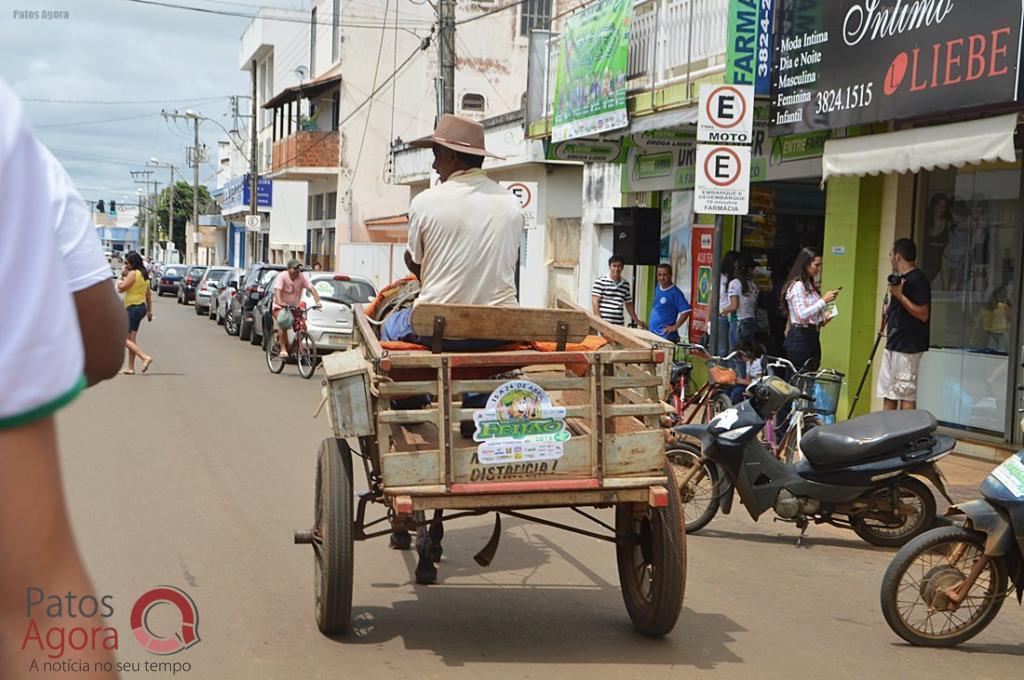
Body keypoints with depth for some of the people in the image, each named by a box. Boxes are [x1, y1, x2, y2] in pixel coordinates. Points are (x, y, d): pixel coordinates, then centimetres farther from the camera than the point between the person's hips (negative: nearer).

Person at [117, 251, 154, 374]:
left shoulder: (133, 273, -15)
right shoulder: (144, 274, 13)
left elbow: (121, 289, -15)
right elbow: (148, 295, 17)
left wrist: (122, 275, -2)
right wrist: (149, 311, 21)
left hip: (133, 308, -9)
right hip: (141, 307, 9)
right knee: (131, 339, 12)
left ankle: (145, 357, -18)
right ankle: (131, 368, 13)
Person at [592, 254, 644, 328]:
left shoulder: (626, 284, 13)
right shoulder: (600, 281, -3)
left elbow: (629, 304, 22)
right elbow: (595, 302, -6)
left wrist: (637, 321, 20)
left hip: (619, 325, 5)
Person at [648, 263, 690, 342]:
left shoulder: (675, 293, -12)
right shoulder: (658, 289, 12)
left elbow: (686, 311, -18)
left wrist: (675, 327, -15)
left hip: (667, 336, -8)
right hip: (652, 333, 8)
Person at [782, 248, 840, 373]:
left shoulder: (811, 285, 15)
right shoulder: (796, 286, -11)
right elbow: (802, 315, -20)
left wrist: (822, 320, 5)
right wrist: (823, 300, -19)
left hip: (812, 336, 9)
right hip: (799, 337, -9)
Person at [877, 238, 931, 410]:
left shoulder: (917, 279, -14)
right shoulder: (901, 278, 16)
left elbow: (923, 314, -20)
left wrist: (900, 296, -23)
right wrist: (889, 312, 11)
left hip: (908, 348, -10)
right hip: (893, 345, 10)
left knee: (906, 395, -7)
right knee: (888, 394, 12)